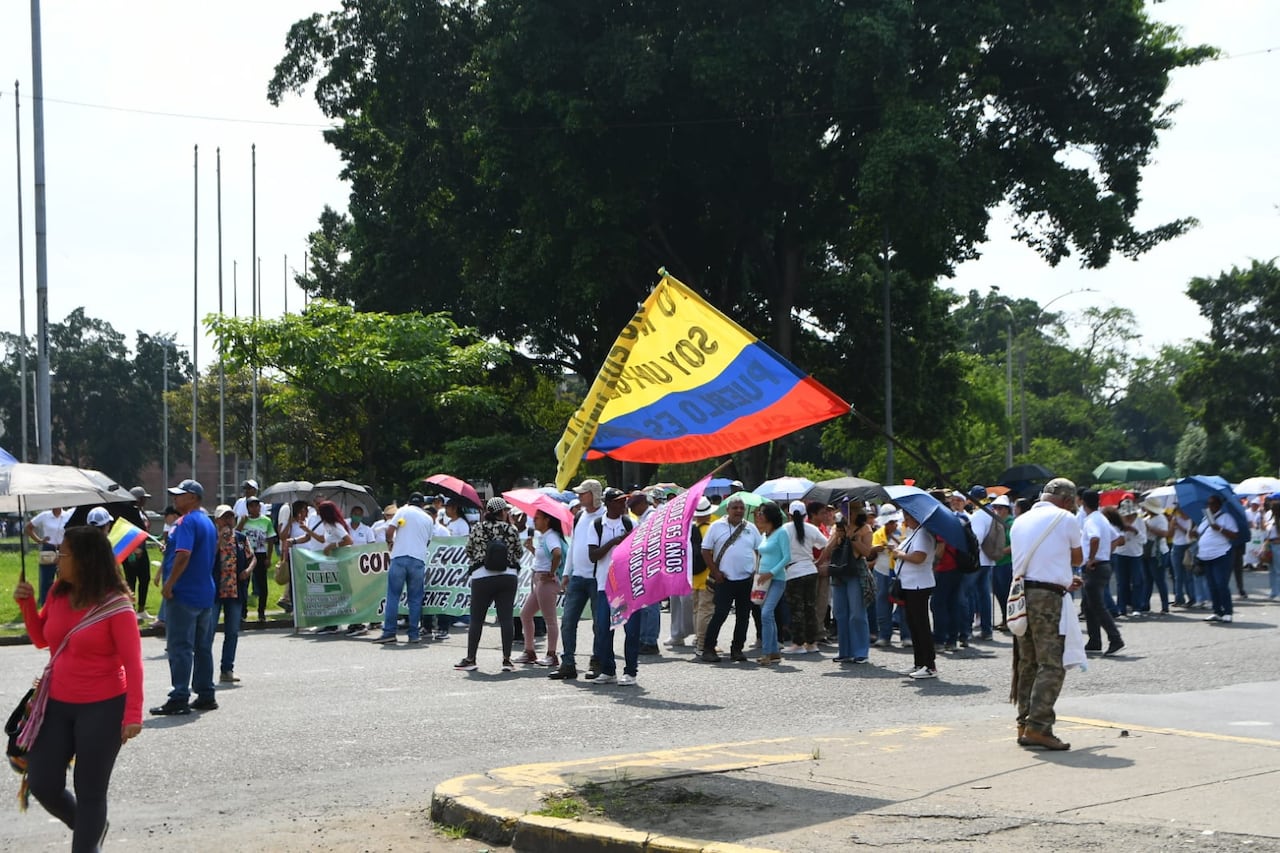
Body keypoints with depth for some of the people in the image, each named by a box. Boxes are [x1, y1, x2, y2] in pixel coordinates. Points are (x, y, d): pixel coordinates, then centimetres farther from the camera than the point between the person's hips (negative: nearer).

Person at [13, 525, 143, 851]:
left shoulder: (115, 606, -16)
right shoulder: (58, 593, 2)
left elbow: (132, 663, -16)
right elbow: (41, 640, 16)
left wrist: (133, 713, -22)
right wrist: (27, 605, 0)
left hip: (103, 709, -7)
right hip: (58, 704, 7)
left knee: (90, 792, 3)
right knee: (42, 784, 9)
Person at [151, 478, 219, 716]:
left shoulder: (187, 522, -14)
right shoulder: (208, 522, 16)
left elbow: (183, 555, -25)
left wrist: (169, 584, -20)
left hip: (183, 594, -9)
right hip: (205, 593, 9)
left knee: (180, 648, -7)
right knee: (203, 647, 12)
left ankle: (179, 699, -8)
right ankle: (206, 695, 16)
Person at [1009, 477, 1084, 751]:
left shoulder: (1021, 521, 18)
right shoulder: (1066, 519, -1)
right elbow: (1077, 558, 11)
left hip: (1020, 592, 7)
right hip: (1048, 597, -7)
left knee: (1026, 663, 12)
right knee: (1051, 665, -7)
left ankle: (1025, 724, 14)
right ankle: (1038, 726, -14)